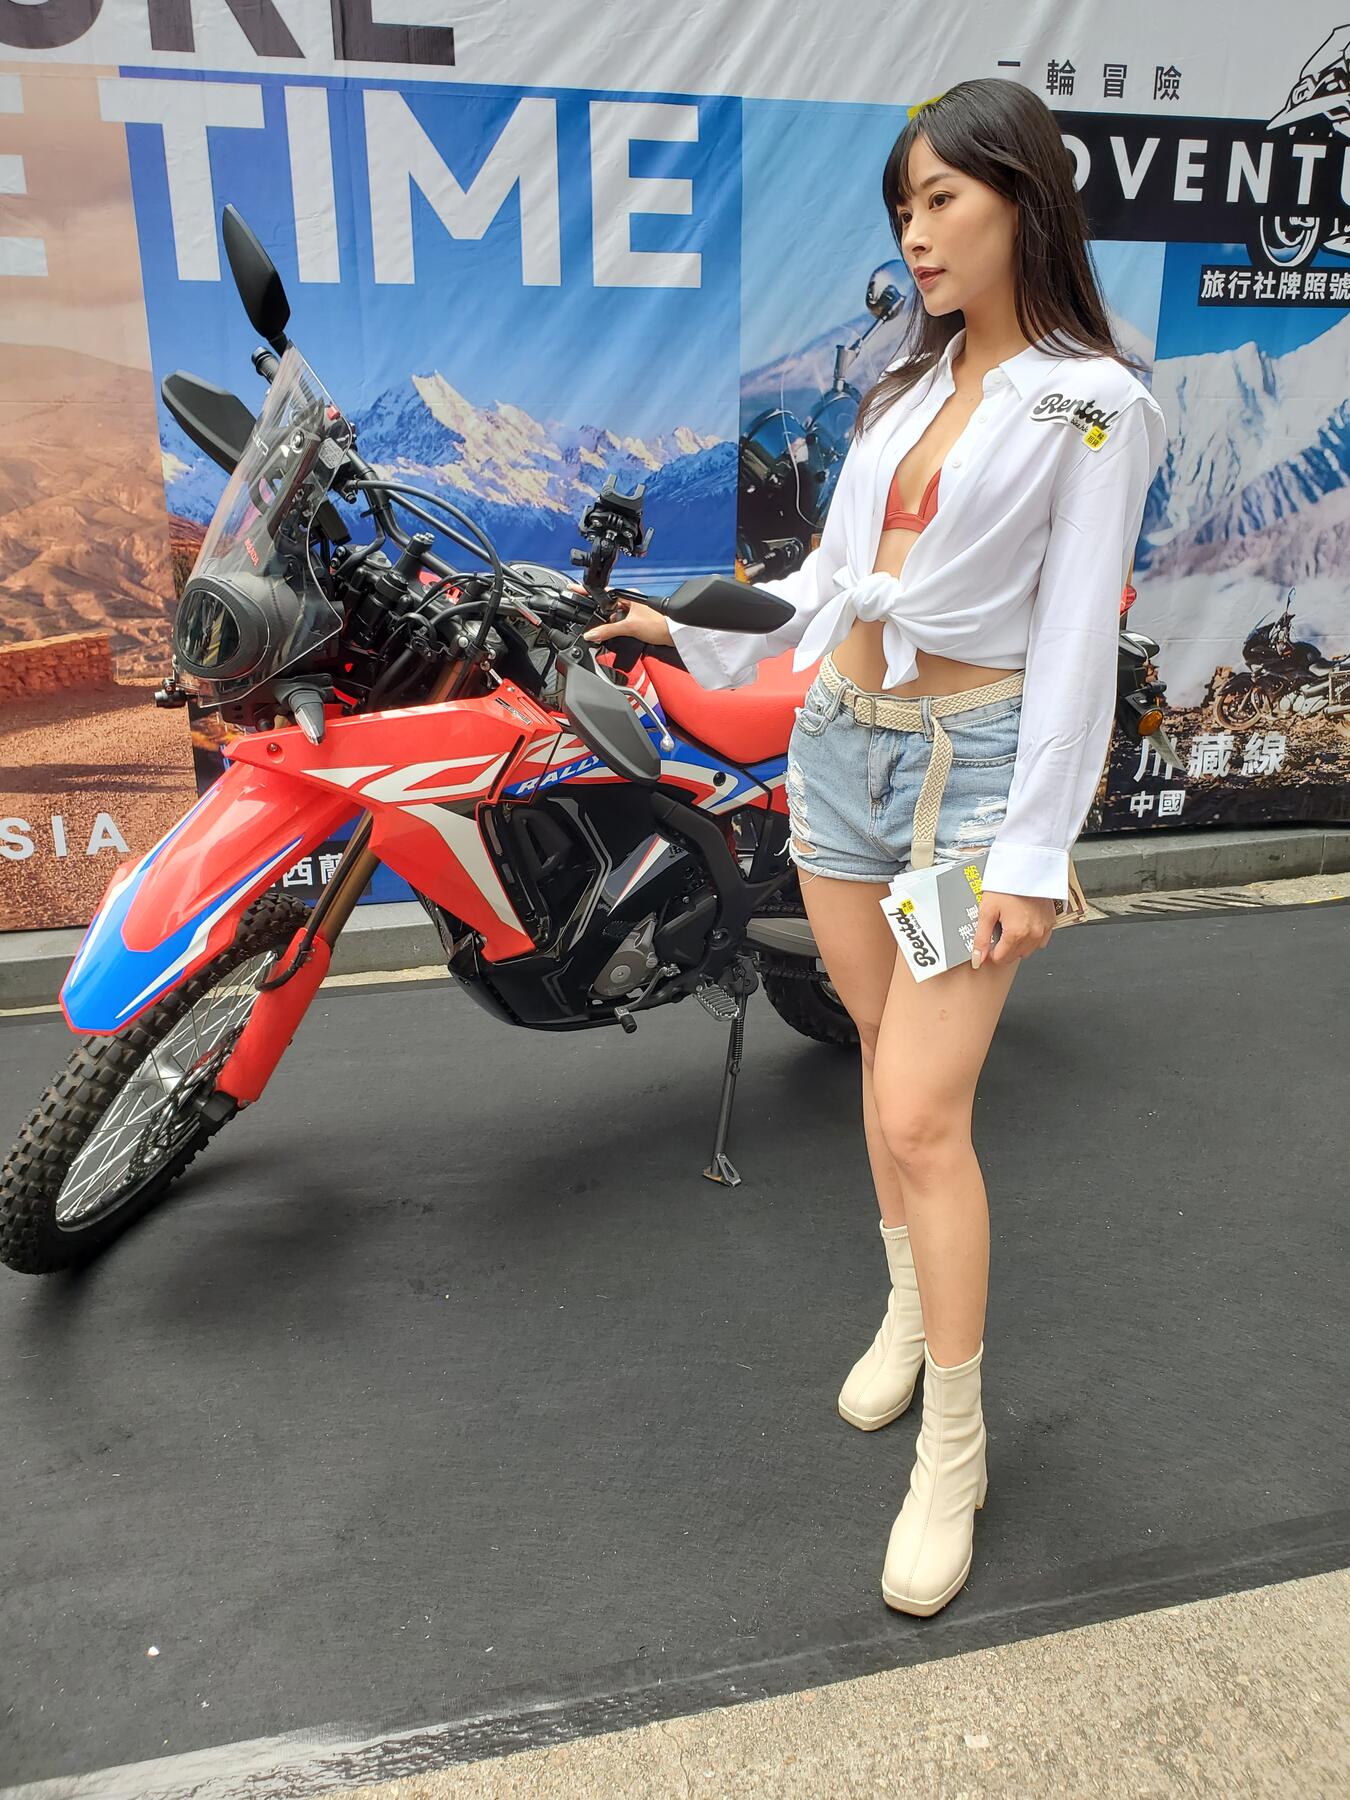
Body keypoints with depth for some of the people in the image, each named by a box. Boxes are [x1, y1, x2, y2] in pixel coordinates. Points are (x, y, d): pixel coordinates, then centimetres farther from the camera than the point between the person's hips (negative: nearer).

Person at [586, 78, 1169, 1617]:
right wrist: (696, 628, 17)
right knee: (884, 1051, 15)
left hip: (976, 766, -6)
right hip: (842, 742, 7)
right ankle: (910, 1304, 36)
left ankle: (953, 1450, 9)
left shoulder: (1090, 406, -6)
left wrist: (1033, 858, -16)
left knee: (923, 1111, -9)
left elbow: (1077, 641, -12)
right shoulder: (909, 380, 14)